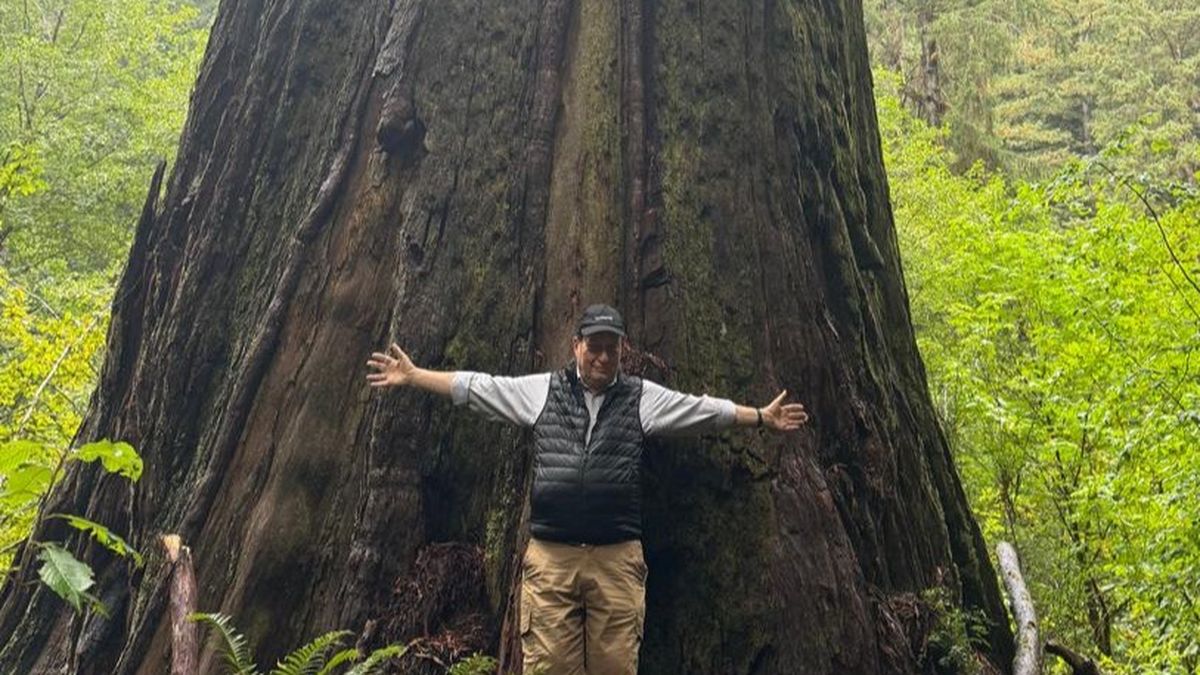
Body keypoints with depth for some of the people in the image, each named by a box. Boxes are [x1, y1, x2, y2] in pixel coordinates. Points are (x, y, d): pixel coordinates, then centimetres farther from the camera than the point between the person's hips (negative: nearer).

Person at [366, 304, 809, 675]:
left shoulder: (642, 397, 8)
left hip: (618, 558, 0)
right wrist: (412, 376, 4)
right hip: (550, 556, 0)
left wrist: (761, 417, 8)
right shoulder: (541, 390, 7)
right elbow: (475, 387, 8)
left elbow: (706, 410, 11)